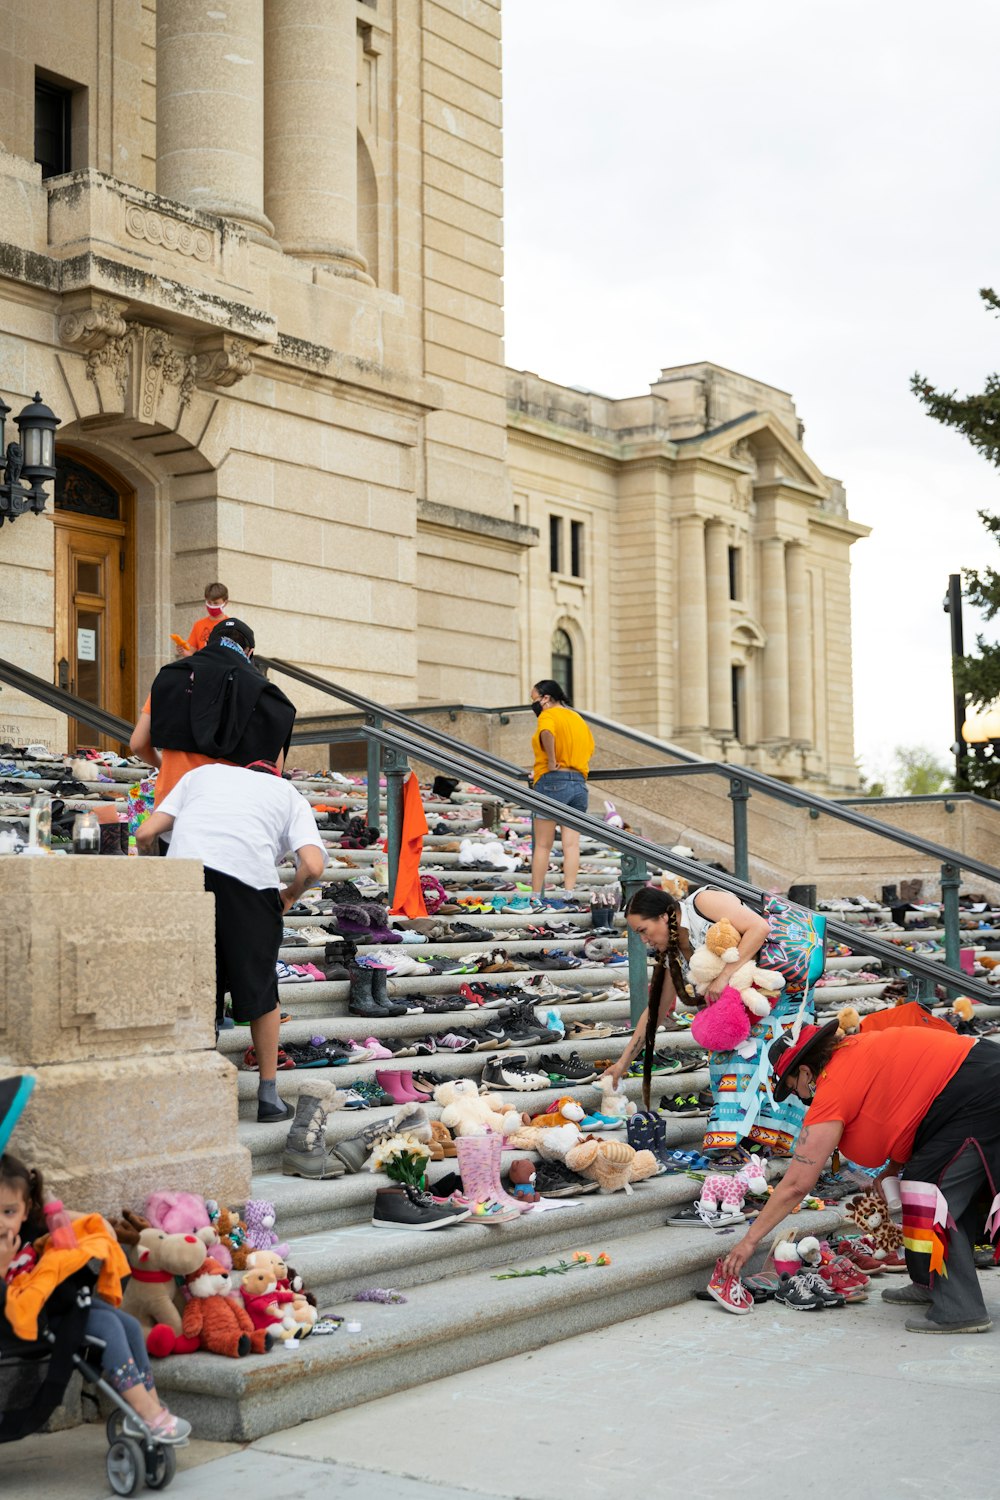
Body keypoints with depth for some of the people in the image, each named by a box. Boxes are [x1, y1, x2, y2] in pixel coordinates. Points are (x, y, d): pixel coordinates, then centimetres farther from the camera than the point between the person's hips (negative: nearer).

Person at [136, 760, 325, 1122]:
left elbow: (145, 834, 20)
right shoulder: (290, 795, 27)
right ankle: (268, 1095, 23)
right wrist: (291, 894, 25)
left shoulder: (202, 773, 33)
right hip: (249, 877, -1)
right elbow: (313, 864, 7)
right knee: (261, 990, 16)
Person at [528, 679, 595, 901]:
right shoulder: (579, 719, 20)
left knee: (542, 845, -1)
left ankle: (536, 897, 1)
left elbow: (547, 733, -27)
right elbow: (589, 748, 22)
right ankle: (569, 895, -4)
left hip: (552, 782, -6)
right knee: (572, 844, 2)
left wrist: (551, 761, -17)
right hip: (579, 785, 6)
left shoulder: (548, 715, -4)